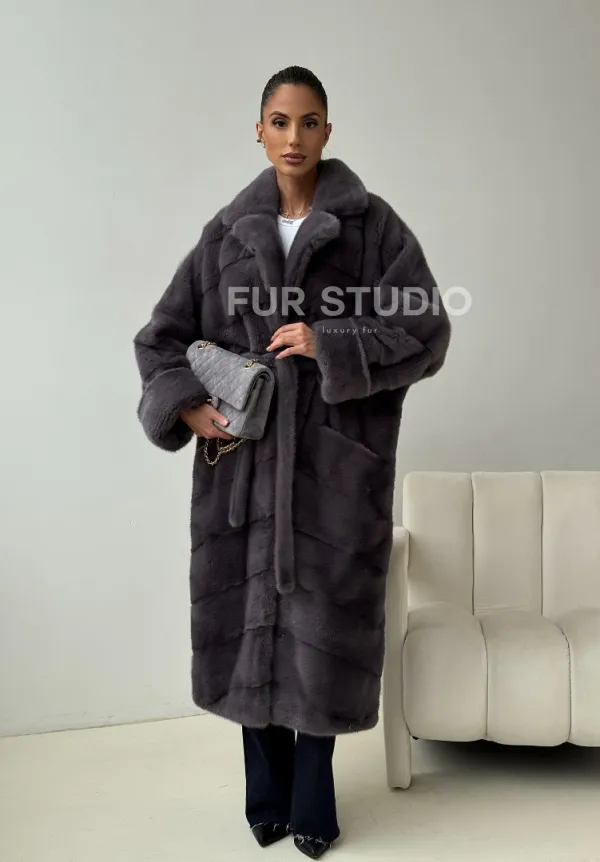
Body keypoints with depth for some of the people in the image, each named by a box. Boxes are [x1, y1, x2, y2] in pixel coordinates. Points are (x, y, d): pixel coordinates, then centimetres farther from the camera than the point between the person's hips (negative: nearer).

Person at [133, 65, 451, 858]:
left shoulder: (373, 224, 1)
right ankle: (266, 794, 24)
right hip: (245, 460, 3)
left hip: (337, 459, -2)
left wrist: (329, 345, -16)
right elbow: (162, 336, 10)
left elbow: (426, 331, -5)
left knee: (324, 618, 0)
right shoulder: (227, 232, 8)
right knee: (250, 613, 6)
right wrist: (188, 407, -7)